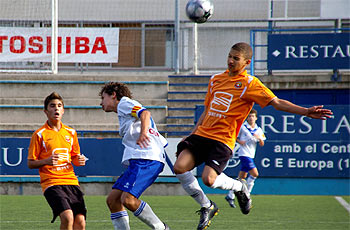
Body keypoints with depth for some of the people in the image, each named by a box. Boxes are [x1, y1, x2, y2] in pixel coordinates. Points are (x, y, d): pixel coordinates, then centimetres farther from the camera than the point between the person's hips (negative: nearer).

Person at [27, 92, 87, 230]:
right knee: (67, 217, -25)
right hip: (51, 183, -5)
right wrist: (46, 161, -17)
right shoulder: (39, 134, 0)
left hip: (71, 181, 5)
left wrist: (79, 160, 3)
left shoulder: (71, 133, 14)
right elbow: (30, 163, 2)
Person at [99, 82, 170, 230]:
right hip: (138, 161, 10)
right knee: (112, 200, 3)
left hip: (146, 159, -10)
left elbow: (145, 113, -15)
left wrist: (143, 132, -31)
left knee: (128, 200, -23)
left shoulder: (124, 103, 8)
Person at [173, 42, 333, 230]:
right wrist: (191, 135, 22)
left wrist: (305, 112, -17)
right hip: (202, 134, 6)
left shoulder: (250, 84, -1)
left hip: (223, 140, -6)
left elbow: (276, 102, -5)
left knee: (209, 179, -24)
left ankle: (239, 187, 11)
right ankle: (207, 207, 6)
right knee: (180, 167, -15)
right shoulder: (216, 80, 16)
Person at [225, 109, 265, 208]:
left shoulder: (258, 130, 8)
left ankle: (230, 196, 19)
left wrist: (259, 138, -16)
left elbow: (262, 144, 5)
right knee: (254, 173, -18)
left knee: (242, 177, 9)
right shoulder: (242, 127, -4)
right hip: (244, 154, -6)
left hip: (251, 155, 6)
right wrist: (239, 141, -14)